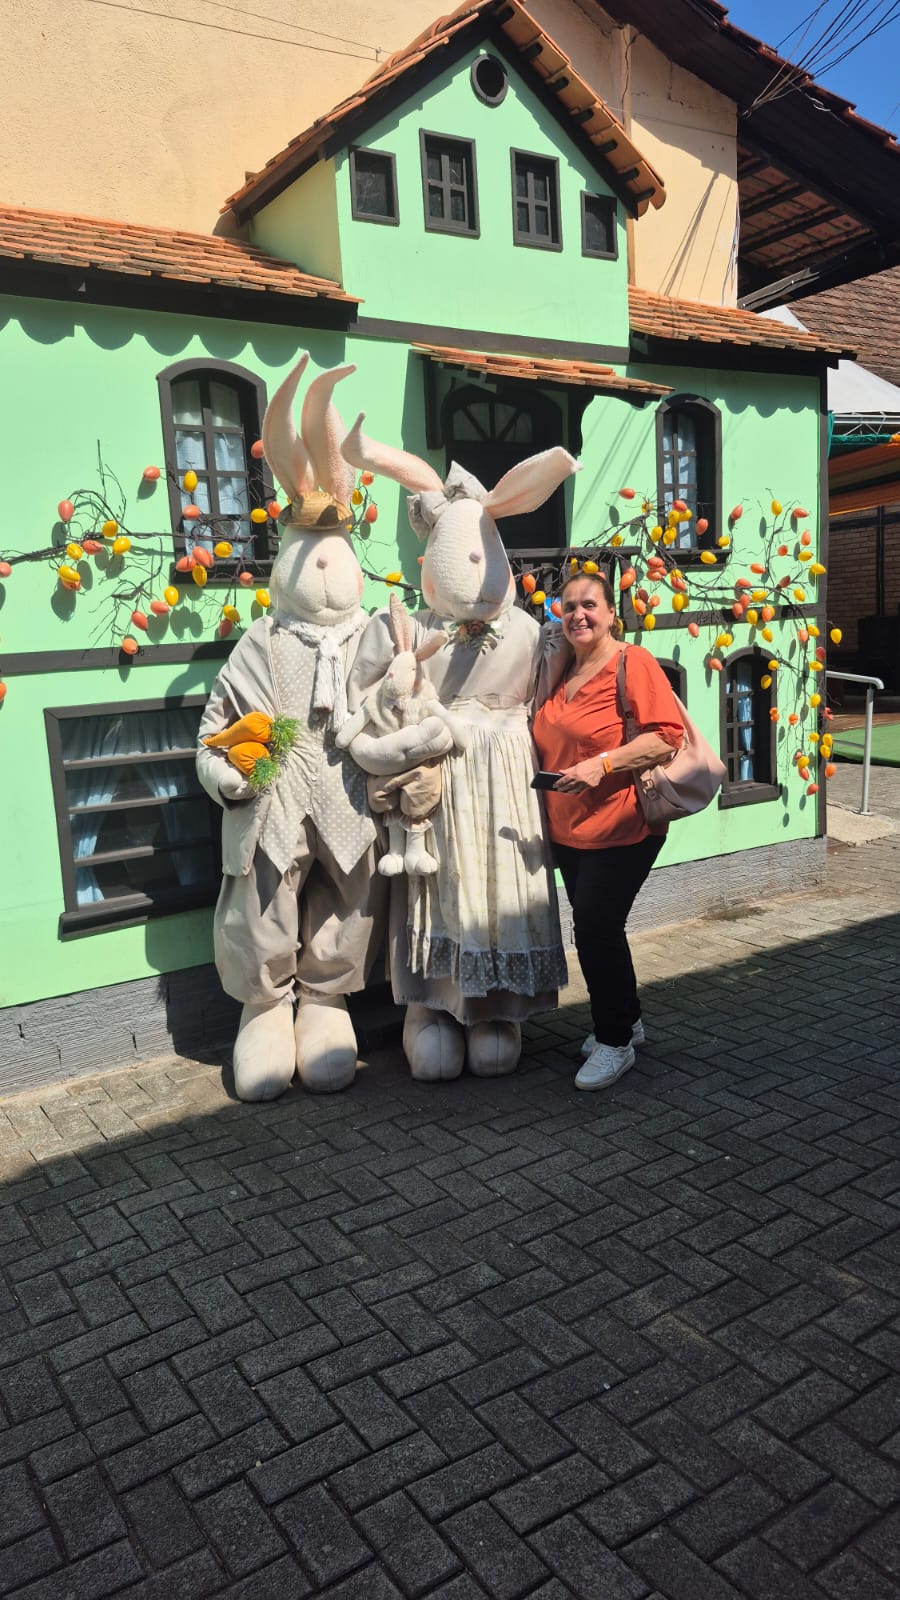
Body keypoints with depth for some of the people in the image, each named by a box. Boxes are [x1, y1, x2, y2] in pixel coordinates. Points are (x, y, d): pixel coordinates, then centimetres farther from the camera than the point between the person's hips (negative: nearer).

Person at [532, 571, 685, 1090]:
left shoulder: (633, 663, -11)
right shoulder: (562, 671, 12)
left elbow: (668, 735, -19)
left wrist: (603, 765, -26)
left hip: (621, 829, -8)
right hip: (568, 830, 8)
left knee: (596, 927, -6)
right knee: (597, 927, 16)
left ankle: (616, 1042, 12)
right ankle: (627, 1020, 35)